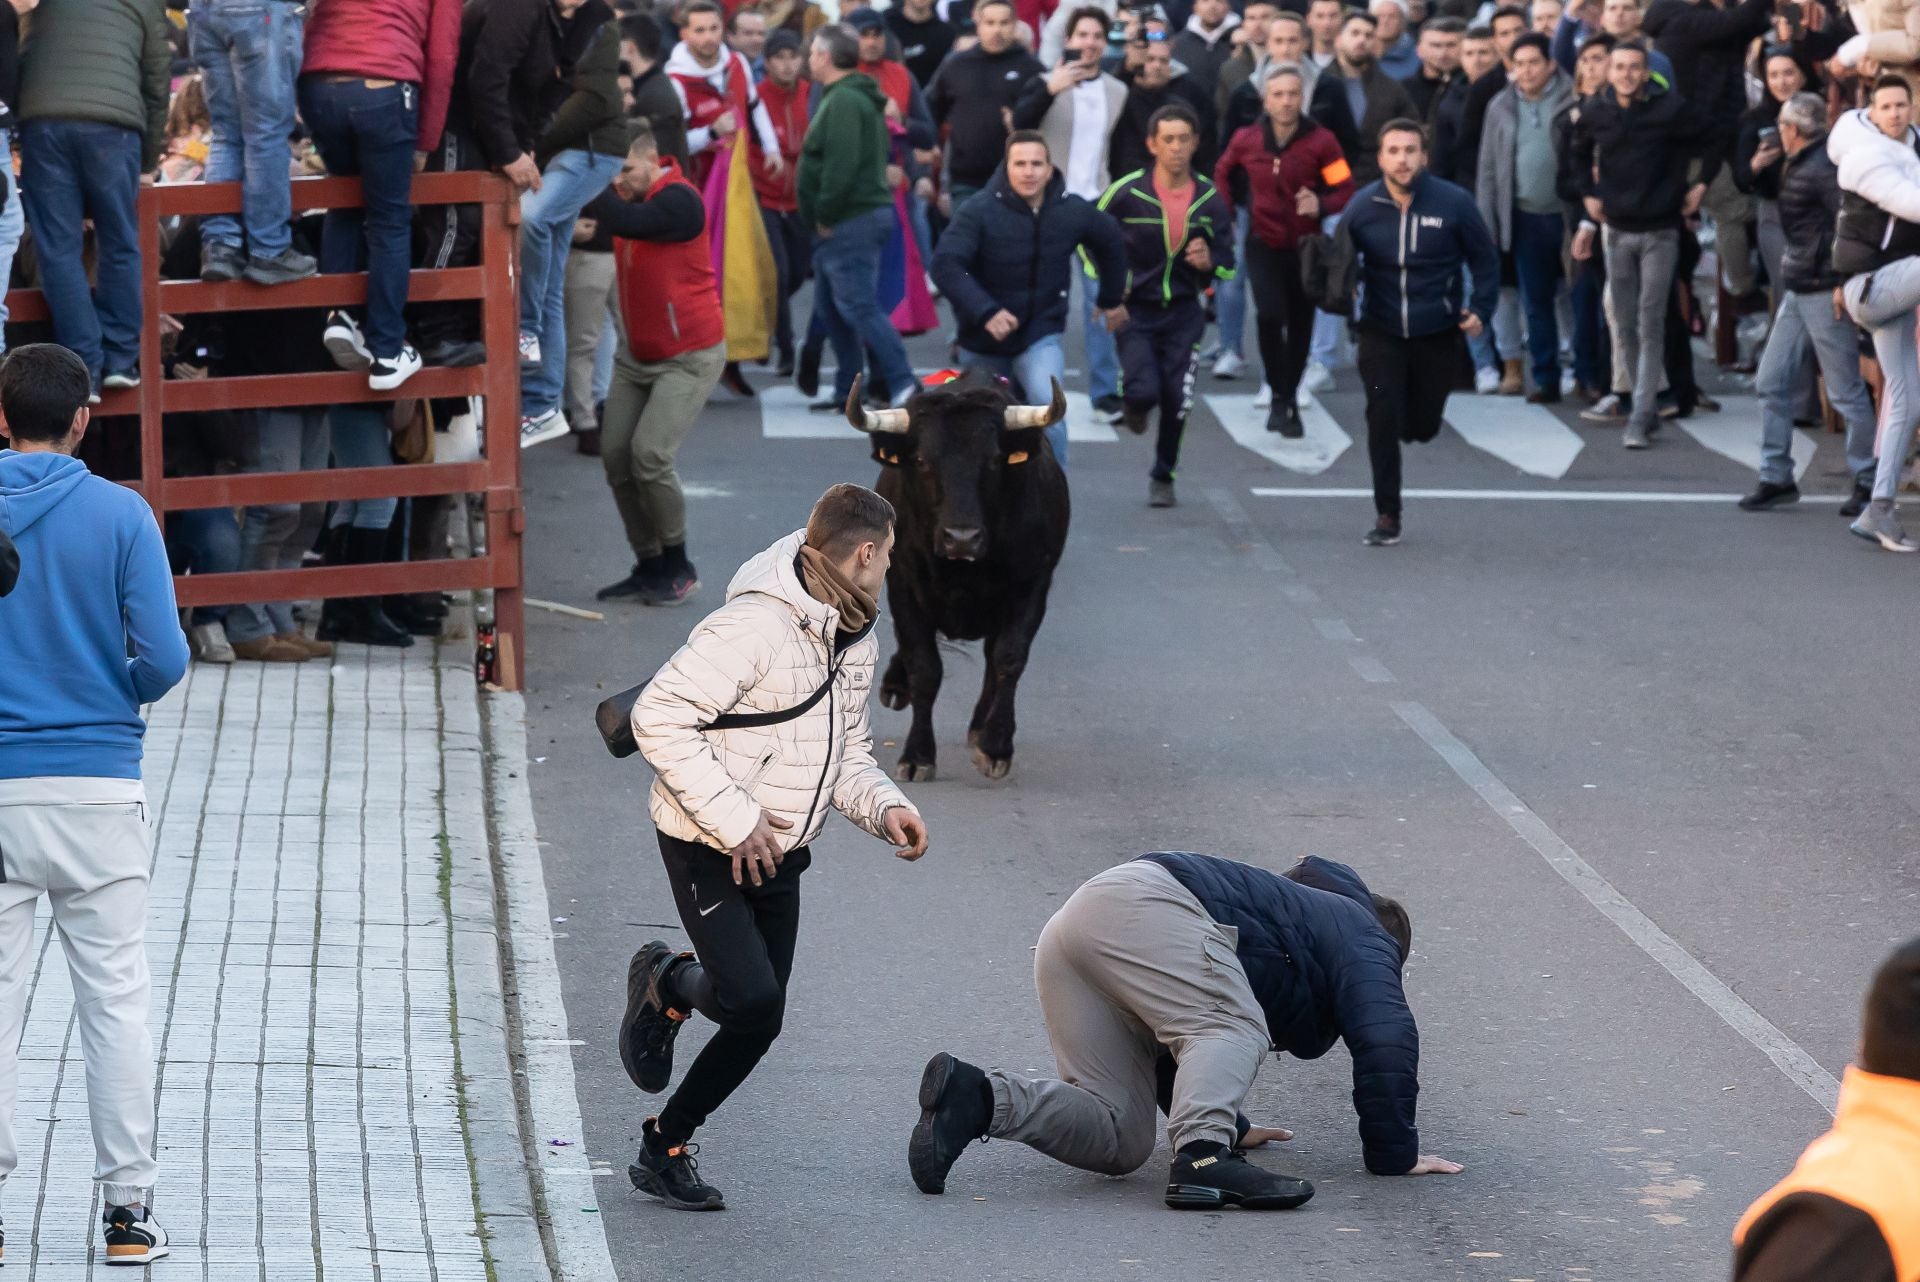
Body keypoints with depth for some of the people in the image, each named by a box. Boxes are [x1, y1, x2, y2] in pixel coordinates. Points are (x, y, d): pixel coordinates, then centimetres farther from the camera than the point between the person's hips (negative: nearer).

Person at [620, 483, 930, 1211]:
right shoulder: (755, 626, -23)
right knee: (752, 998, -20)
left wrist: (884, 807, -5)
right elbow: (660, 718, -25)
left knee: (757, 1022, 7)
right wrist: (733, 820, -25)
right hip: (708, 850, -8)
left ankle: (665, 1149, 25)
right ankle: (666, 984, 10)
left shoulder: (856, 642, 7)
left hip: (778, 855, 8)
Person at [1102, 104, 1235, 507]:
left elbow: (1227, 263, 5)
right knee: (1144, 392, -17)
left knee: (1176, 402, 1)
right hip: (1135, 310, -2)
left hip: (1184, 313, 2)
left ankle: (1163, 476, 23)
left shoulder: (1210, 199, -3)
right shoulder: (1127, 194, -12)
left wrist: (1210, 262, -19)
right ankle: (1134, 406, 22)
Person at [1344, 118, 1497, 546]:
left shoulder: (1453, 203, -8)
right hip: (1381, 333, 0)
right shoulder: (1362, 206, -5)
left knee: (1422, 427, 6)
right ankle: (1387, 517, -1)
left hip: (1437, 334, 0)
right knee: (1383, 420, -11)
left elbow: (1485, 259, 3)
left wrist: (1481, 310, -7)